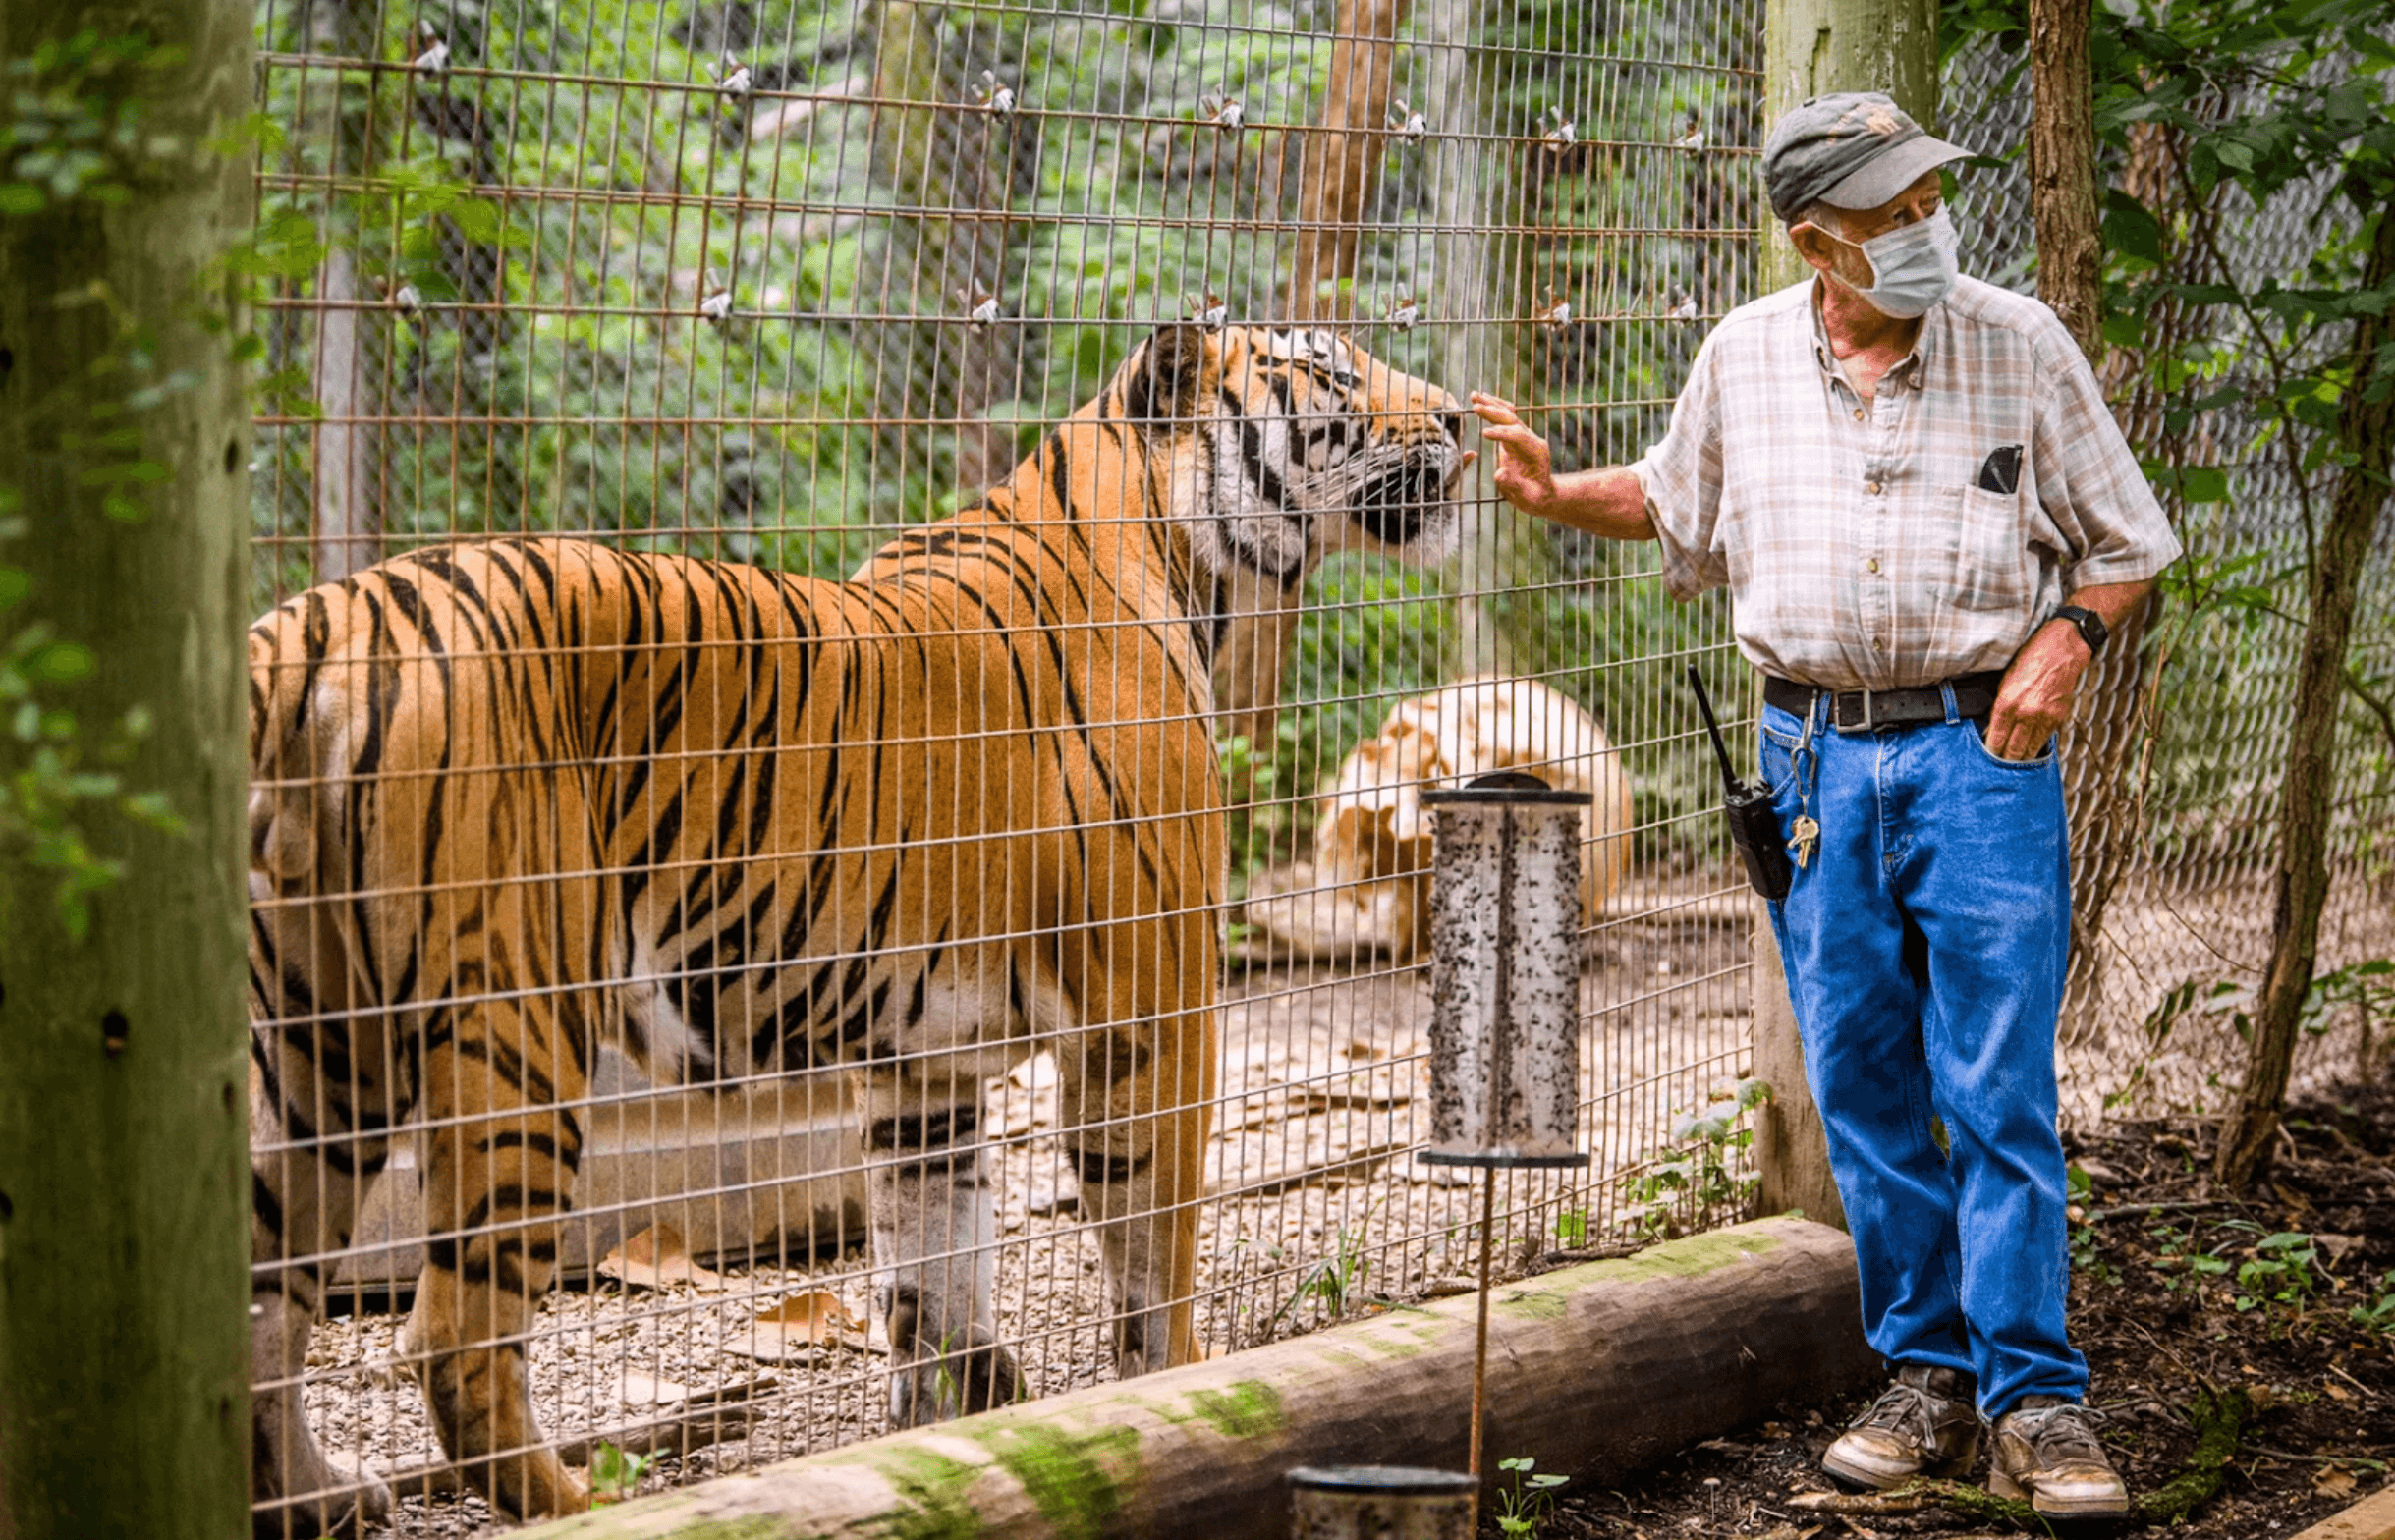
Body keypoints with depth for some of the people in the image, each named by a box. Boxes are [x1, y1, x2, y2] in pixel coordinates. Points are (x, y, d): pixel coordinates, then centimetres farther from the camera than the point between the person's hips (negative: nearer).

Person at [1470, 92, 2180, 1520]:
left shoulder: (2021, 344, -2)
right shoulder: (1743, 358, 5)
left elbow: (2125, 540, 6)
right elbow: (1678, 504, 24)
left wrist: (2068, 636, -11)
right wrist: (1555, 491, 9)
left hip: (1981, 754, -3)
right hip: (1817, 756, 3)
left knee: (1998, 1086, -7)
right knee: (1862, 1086, 5)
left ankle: (2037, 1402, -3)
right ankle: (1929, 1379, 16)